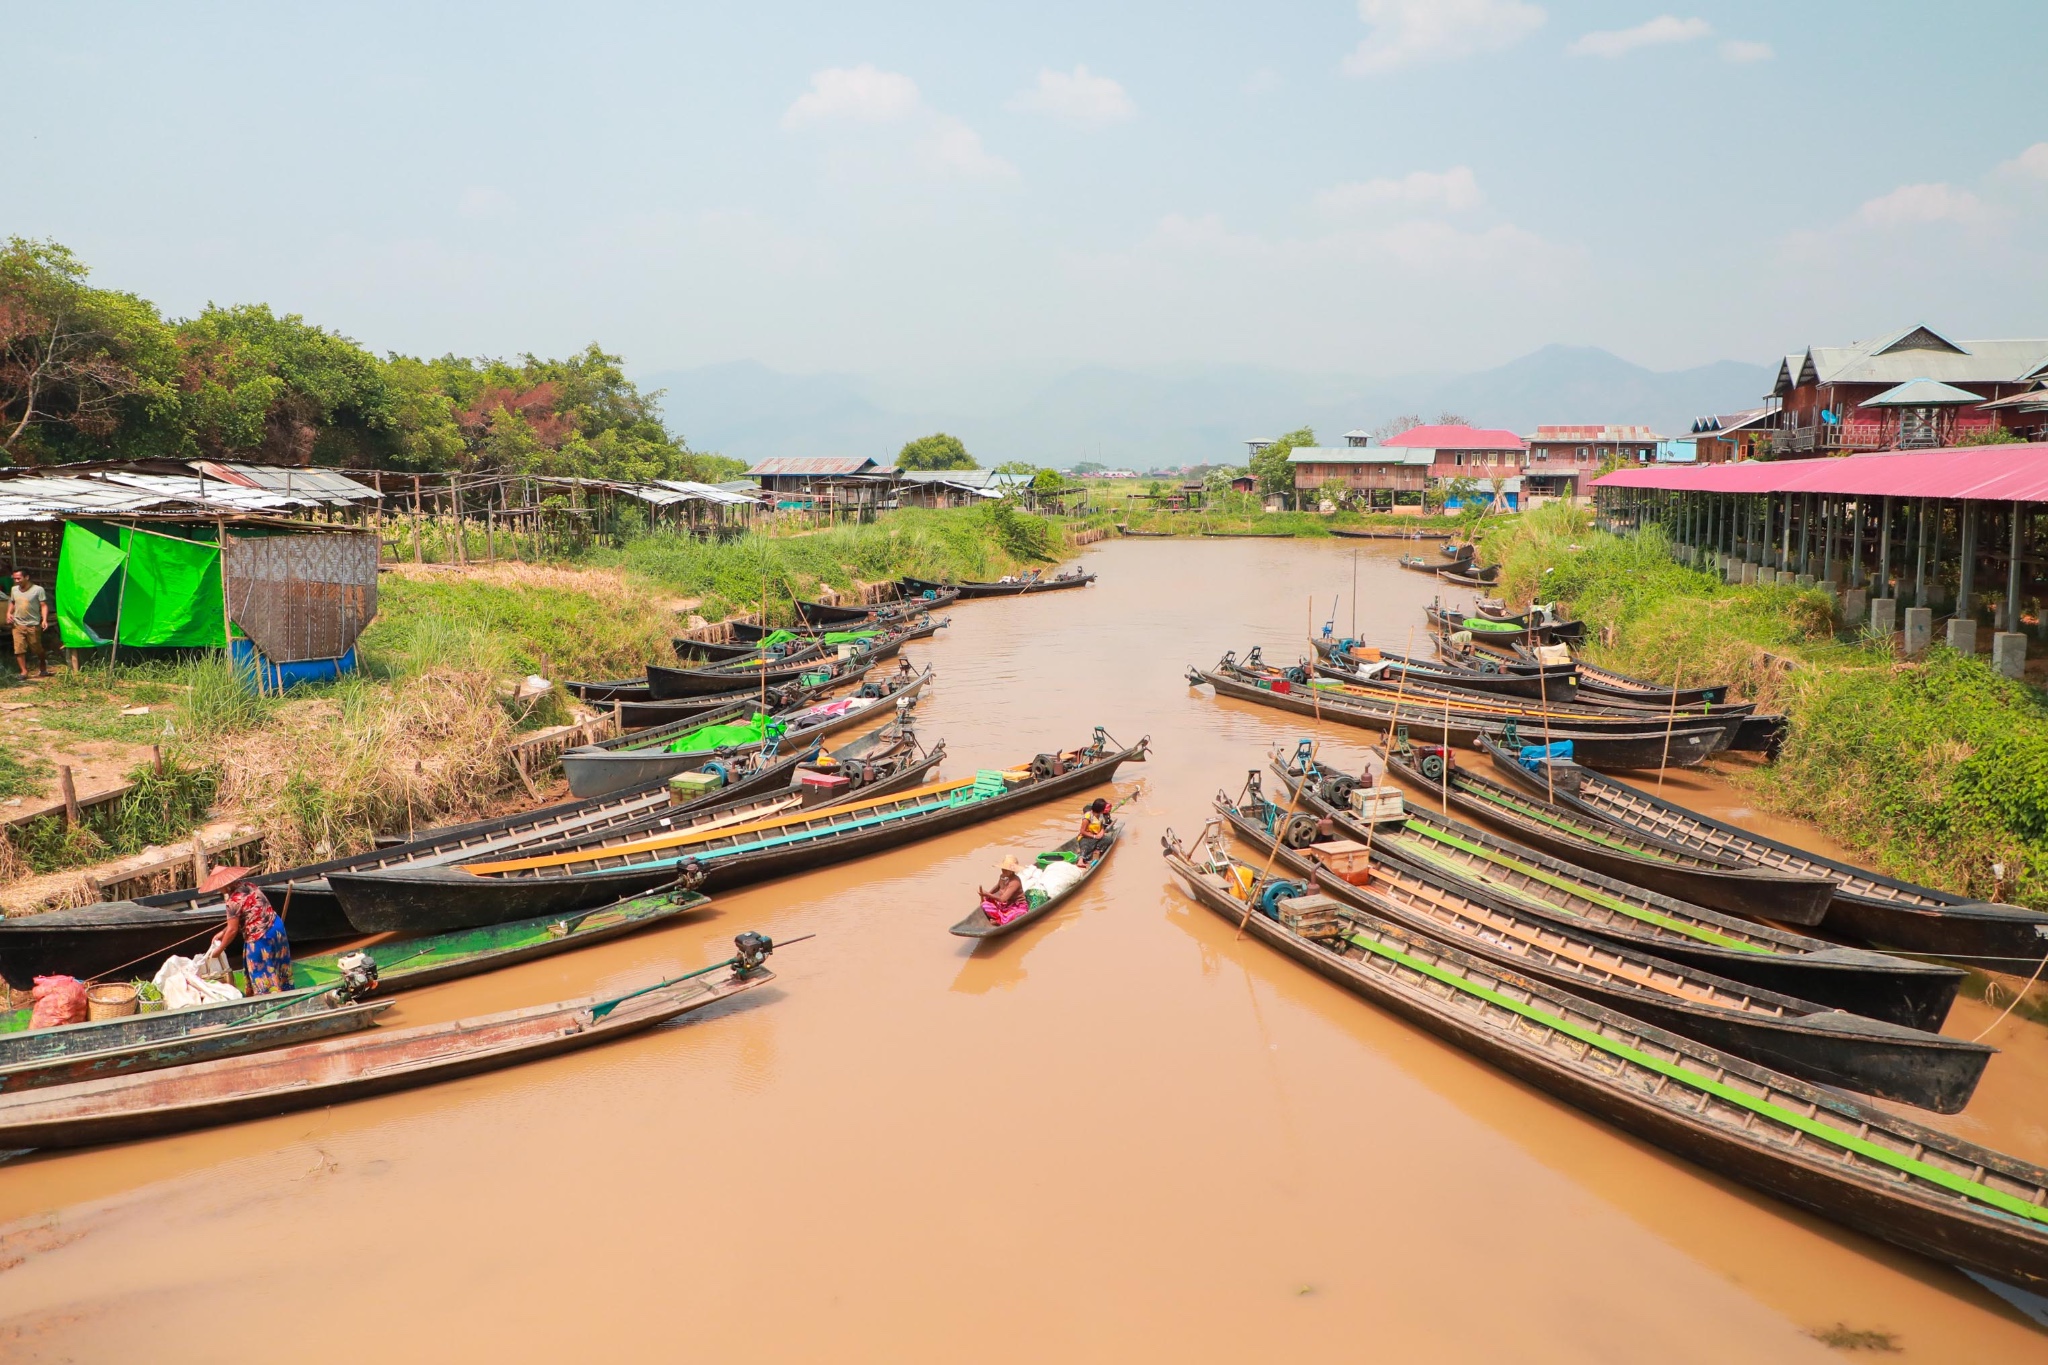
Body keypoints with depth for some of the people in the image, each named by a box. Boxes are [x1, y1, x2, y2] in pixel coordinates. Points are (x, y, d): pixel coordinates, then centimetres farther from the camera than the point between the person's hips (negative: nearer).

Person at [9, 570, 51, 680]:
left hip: (33, 625, -4)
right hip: (17, 625, 4)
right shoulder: (14, 590, 8)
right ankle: (24, 671, 0)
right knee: (19, 649, -6)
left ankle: (43, 668, 31)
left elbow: (44, 606, -8)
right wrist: (9, 613, 5)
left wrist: (44, 620, -20)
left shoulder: (38, 589, -8)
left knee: (37, 649, 8)